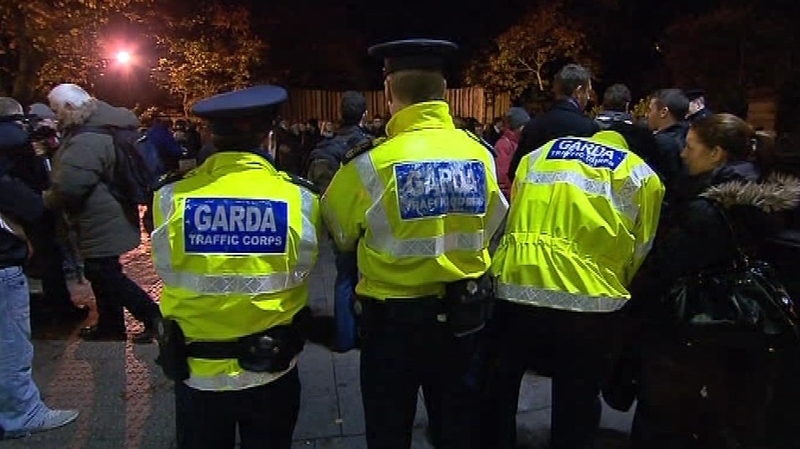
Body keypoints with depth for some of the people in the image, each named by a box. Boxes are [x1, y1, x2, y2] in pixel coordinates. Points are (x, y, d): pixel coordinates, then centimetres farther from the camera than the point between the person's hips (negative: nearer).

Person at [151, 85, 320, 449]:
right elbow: (300, 272, -4)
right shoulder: (300, 198, -15)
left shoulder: (171, 197, -13)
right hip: (273, 368, 0)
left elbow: (168, 272, -2)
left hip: (196, 371, 1)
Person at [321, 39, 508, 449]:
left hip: (393, 318, -3)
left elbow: (340, 232, -5)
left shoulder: (372, 163, -19)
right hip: (464, 313, 4)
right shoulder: (479, 154, -7)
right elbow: (491, 226, 4)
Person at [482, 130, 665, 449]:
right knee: (576, 406, 18)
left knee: (499, 392, 23)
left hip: (513, 286, 2)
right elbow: (640, 251, 11)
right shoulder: (643, 176, 10)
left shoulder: (538, 155, 18)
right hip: (587, 298, -2)